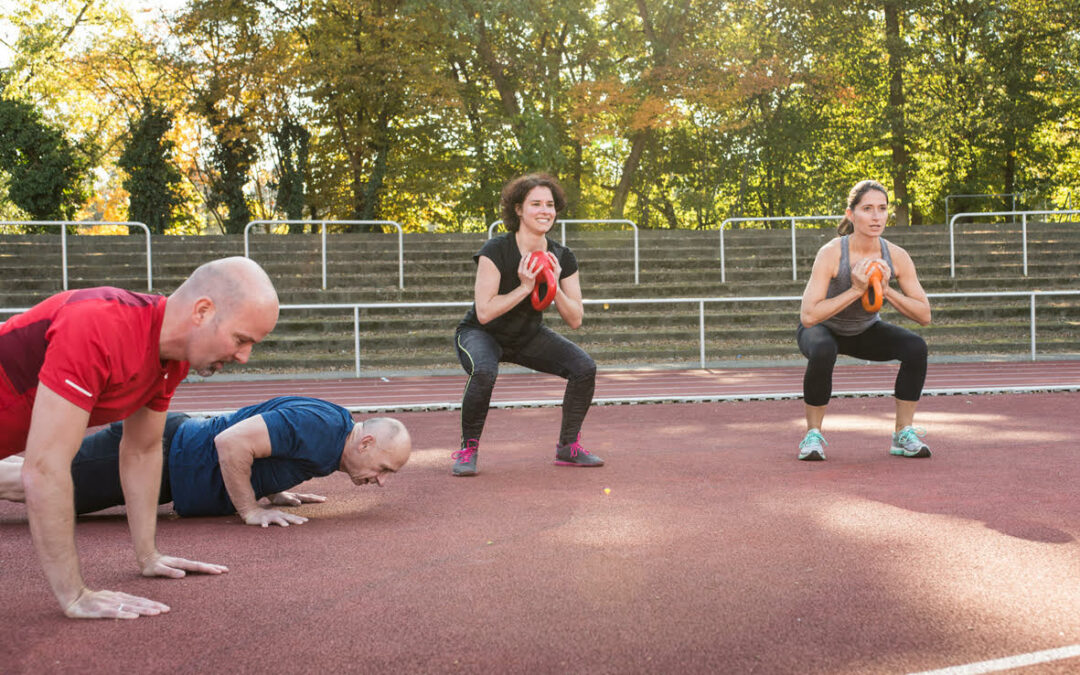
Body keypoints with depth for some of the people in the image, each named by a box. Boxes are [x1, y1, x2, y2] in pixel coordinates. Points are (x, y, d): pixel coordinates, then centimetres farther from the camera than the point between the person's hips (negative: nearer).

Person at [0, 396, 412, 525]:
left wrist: (273, 491, 12)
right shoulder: (318, 428, -27)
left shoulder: (334, 423, 4)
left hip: (174, 440, 9)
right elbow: (232, 442, -32)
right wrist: (251, 510, -22)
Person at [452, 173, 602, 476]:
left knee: (584, 367, -13)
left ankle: (568, 447, 6)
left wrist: (554, 287, -25)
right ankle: (468, 450, -14)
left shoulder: (562, 258, -9)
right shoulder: (497, 250, -23)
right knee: (484, 372, -37)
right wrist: (525, 287, -32)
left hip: (528, 337, 5)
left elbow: (575, 320, -9)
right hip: (480, 334, -5)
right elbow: (484, 312, -28)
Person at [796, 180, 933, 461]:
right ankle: (813, 435, -17)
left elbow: (924, 316, -17)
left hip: (866, 331, 4)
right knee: (823, 352, -37)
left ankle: (904, 434, -7)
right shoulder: (831, 253, -31)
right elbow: (808, 317, -38)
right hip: (824, 329, -4)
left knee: (916, 347, -21)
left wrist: (886, 290, -31)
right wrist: (855, 290, -42)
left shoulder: (897, 256, -20)